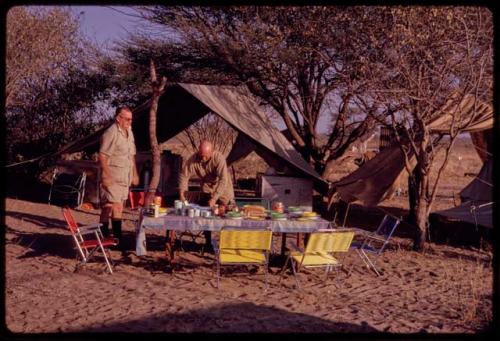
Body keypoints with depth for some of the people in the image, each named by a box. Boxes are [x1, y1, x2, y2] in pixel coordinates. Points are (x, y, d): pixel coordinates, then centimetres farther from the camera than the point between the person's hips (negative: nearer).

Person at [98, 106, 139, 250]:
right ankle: (103, 236, -1)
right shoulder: (111, 133, -14)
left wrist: (135, 174, 18)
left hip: (125, 178, 8)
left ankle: (117, 238, 20)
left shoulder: (129, 132, 12)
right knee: (109, 207, -7)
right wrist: (107, 176, -22)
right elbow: (102, 156, -19)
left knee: (118, 207, 13)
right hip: (112, 178, -8)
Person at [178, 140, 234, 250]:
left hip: (223, 190, -3)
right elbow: (184, 175, -12)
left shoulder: (219, 158, -31)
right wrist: (182, 193, -22)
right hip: (206, 190, 4)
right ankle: (208, 243, 20)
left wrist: (214, 198, -41)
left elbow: (223, 180, -36)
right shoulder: (193, 159, -20)